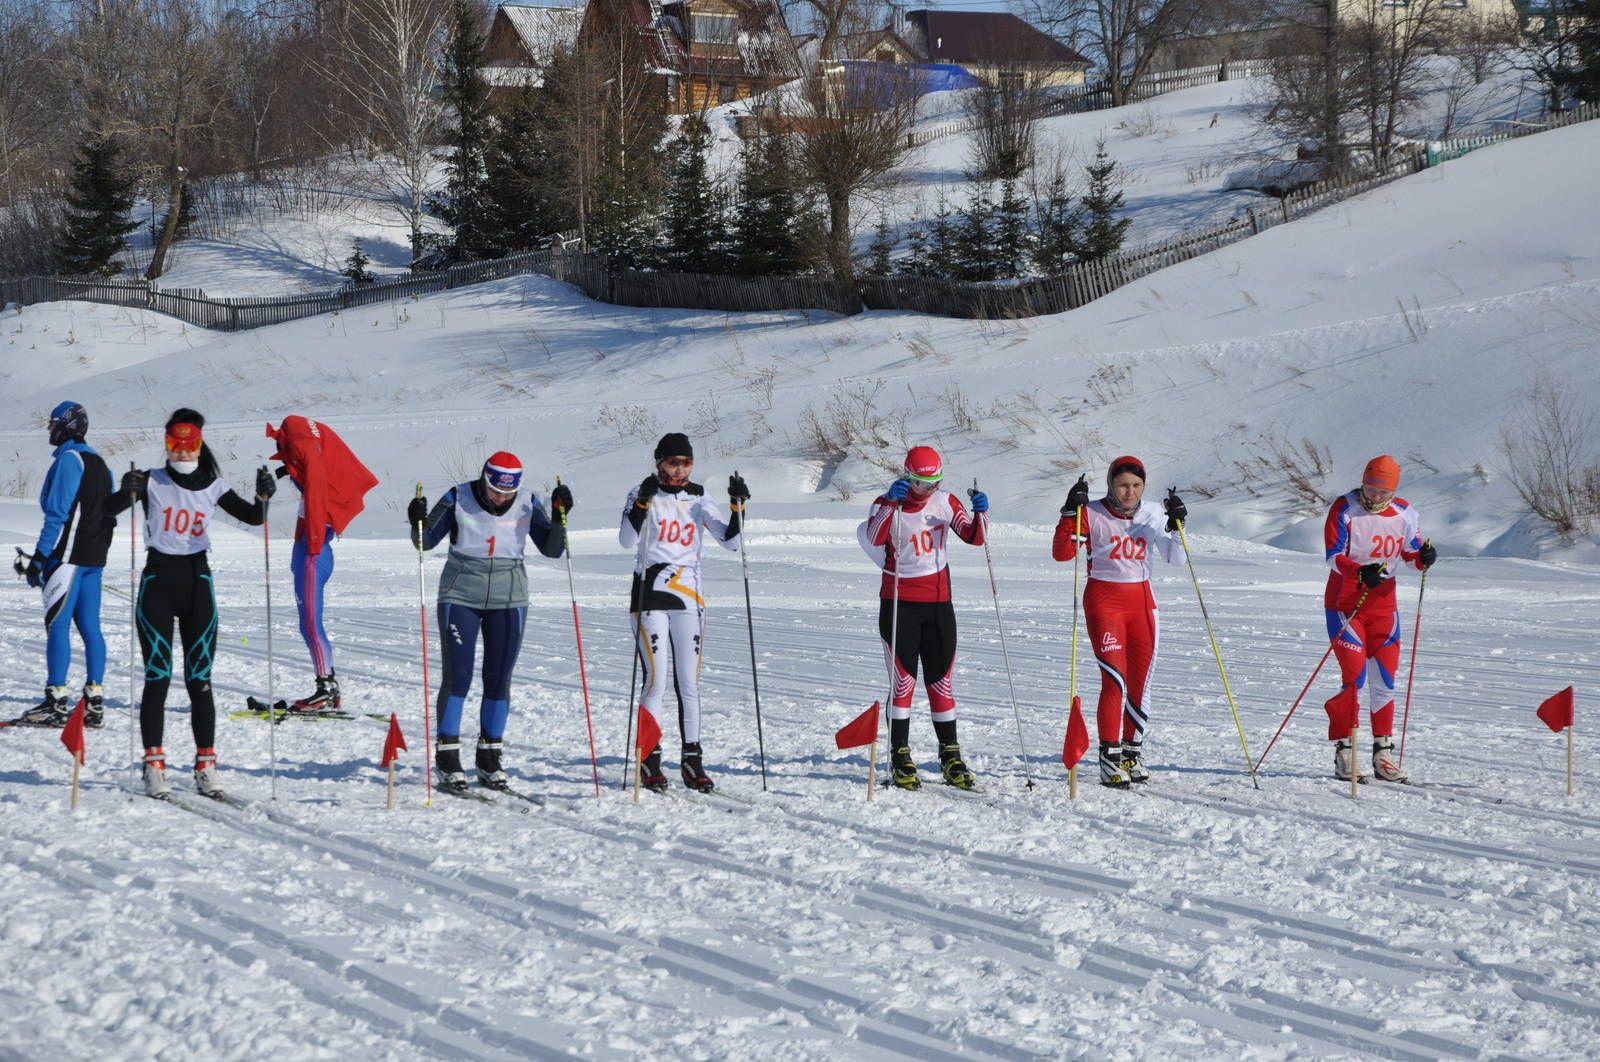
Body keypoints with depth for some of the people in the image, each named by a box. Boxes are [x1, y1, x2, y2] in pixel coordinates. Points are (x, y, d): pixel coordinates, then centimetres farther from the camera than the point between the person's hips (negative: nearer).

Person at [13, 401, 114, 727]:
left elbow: (57, 513, -15)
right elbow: (109, 515, 19)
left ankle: (56, 702, -11)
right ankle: (94, 702, 5)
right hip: (95, 558, 9)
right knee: (89, 626, 7)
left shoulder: (68, 459, -10)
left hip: (68, 554, -9)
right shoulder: (99, 463, 17)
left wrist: (40, 557, -15)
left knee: (57, 624, -8)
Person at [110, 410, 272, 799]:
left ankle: (206, 765, 2)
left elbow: (253, 518, 1)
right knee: (158, 678, -5)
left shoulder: (213, 486, 5)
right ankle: (154, 766, -2)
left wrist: (263, 496, -19)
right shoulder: (152, 481, 0)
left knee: (199, 679, -1)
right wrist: (128, 492, -33)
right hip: (158, 580, -1)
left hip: (197, 581, 1)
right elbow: (108, 510, -12)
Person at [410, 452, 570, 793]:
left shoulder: (527, 503, -1)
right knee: (457, 677, -6)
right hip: (461, 595, -2)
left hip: (509, 599, 2)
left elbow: (552, 549, -1)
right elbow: (426, 542, -1)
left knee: (499, 680, 4)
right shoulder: (458, 499, -7)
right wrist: (418, 522, -21)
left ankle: (489, 762, 14)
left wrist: (559, 516, -14)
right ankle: (447, 762, 0)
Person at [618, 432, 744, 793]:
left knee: (689, 682, 3)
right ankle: (649, 761, -2)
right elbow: (627, 540, -14)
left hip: (688, 597, 3)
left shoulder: (699, 500, 9)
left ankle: (692, 762, 9)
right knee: (657, 679, -9)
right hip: (650, 595, -3)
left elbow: (731, 540, 2)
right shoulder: (643, 495, 1)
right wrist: (643, 502, -25)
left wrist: (738, 506, -11)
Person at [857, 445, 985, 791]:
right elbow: (873, 538, -27)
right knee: (904, 681, -4)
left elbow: (974, 537, -4)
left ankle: (951, 757, 12)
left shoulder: (945, 502, 3)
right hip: (899, 603, -3)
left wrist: (981, 514, -23)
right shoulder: (887, 504, -8)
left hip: (938, 602, 3)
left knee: (940, 680, 6)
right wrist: (891, 503, -39)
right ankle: (900, 757, 2)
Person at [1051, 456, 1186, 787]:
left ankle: (1132, 750, 22)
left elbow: (1175, 559, 0)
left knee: (1140, 682, 7)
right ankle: (1110, 758, -11)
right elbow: (1061, 553, -14)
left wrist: (1176, 525, -15)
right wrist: (1071, 512, -24)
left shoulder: (1151, 515, 5)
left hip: (1142, 601, 4)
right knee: (1115, 680, -14)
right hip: (1103, 602, -4)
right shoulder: (1093, 514, -5)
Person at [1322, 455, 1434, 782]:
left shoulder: (1403, 513, 3)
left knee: (1384, 679, 5)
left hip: (1383, 604, 4)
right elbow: (1333, 555, -16)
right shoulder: (1344, 509, -10)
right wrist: (1360, 573, -34)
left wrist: (1423, 557, -10)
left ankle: (1383, 753, 14)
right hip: (1345, 604, -4)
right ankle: (1344, 752, -4)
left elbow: (1412, 550, 14)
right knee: (1354, 676, -11)